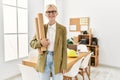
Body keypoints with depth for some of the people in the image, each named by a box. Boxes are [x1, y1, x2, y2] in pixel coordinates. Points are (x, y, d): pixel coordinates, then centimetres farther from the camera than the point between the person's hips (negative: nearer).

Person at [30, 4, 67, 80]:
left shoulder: (62, 28, -3)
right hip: (44, 60, 2)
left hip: (57, 60, -1)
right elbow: (32, 43, 7)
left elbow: (64, 48, -2)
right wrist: (40, 43, -16)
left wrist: (64, 66, -5)